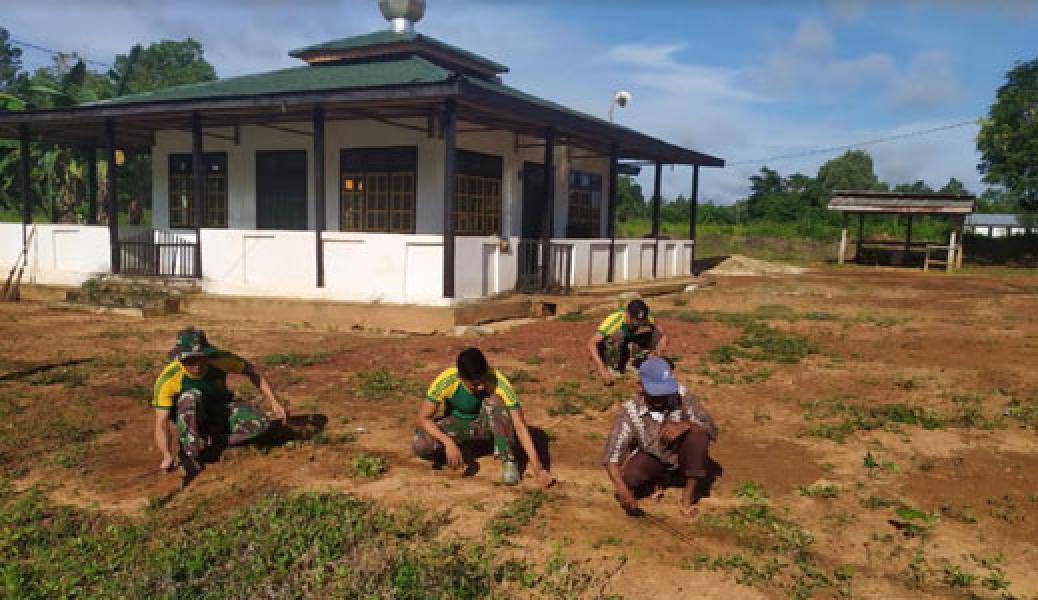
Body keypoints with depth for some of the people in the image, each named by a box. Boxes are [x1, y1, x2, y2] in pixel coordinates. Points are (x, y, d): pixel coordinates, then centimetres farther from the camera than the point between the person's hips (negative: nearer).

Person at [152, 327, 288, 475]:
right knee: (191, 396, -38)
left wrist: (275, 403, -13)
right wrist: (167, 456, -49)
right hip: (189, 418, -2)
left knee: (260, 424, -25)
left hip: (222, 409, 2)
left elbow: (251, 371, -9)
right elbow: (161, 424, -31)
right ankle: (188, 454, -22)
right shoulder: (168, 379, -30)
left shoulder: (220, 360, -25)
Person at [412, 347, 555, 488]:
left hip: (485, 424, 0)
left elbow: (520, 426, -32)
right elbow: (422, 418, -23)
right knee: (419, 445, -30)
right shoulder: (446, 381, -30)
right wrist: (448, 442, -38)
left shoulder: (499, 383, -31)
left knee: (494, 400, -35)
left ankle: (508, 460, -18)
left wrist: (537, 468, -37)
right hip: (456, 424, 0)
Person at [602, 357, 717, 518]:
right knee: (630, 477, -30)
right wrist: (622, 490, -47)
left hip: (682, 456, 1)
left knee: (698, 434, -30)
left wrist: (685, 425, -39)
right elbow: (611, 457, -31)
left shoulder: (681, 396, -23)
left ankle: (689, 496, -14)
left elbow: (711, 430, -19)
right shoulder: (630, 412, -25)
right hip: (652, 458, -1)